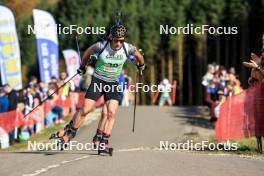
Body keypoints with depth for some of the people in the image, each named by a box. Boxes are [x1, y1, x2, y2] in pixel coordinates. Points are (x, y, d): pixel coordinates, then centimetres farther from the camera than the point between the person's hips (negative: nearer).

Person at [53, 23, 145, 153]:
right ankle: (70, 132, 11)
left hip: (113, 83, 2)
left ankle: (103, 141, -6)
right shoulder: (101, 46, -18)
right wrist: (83, 66, 18)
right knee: (85, 110, -9)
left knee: (111, 112, -14)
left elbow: (138, 55, 11)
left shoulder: (128, 48, -13)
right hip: (98, 80, -2)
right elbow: (88, 52, 3)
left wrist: (141, 66, 30)